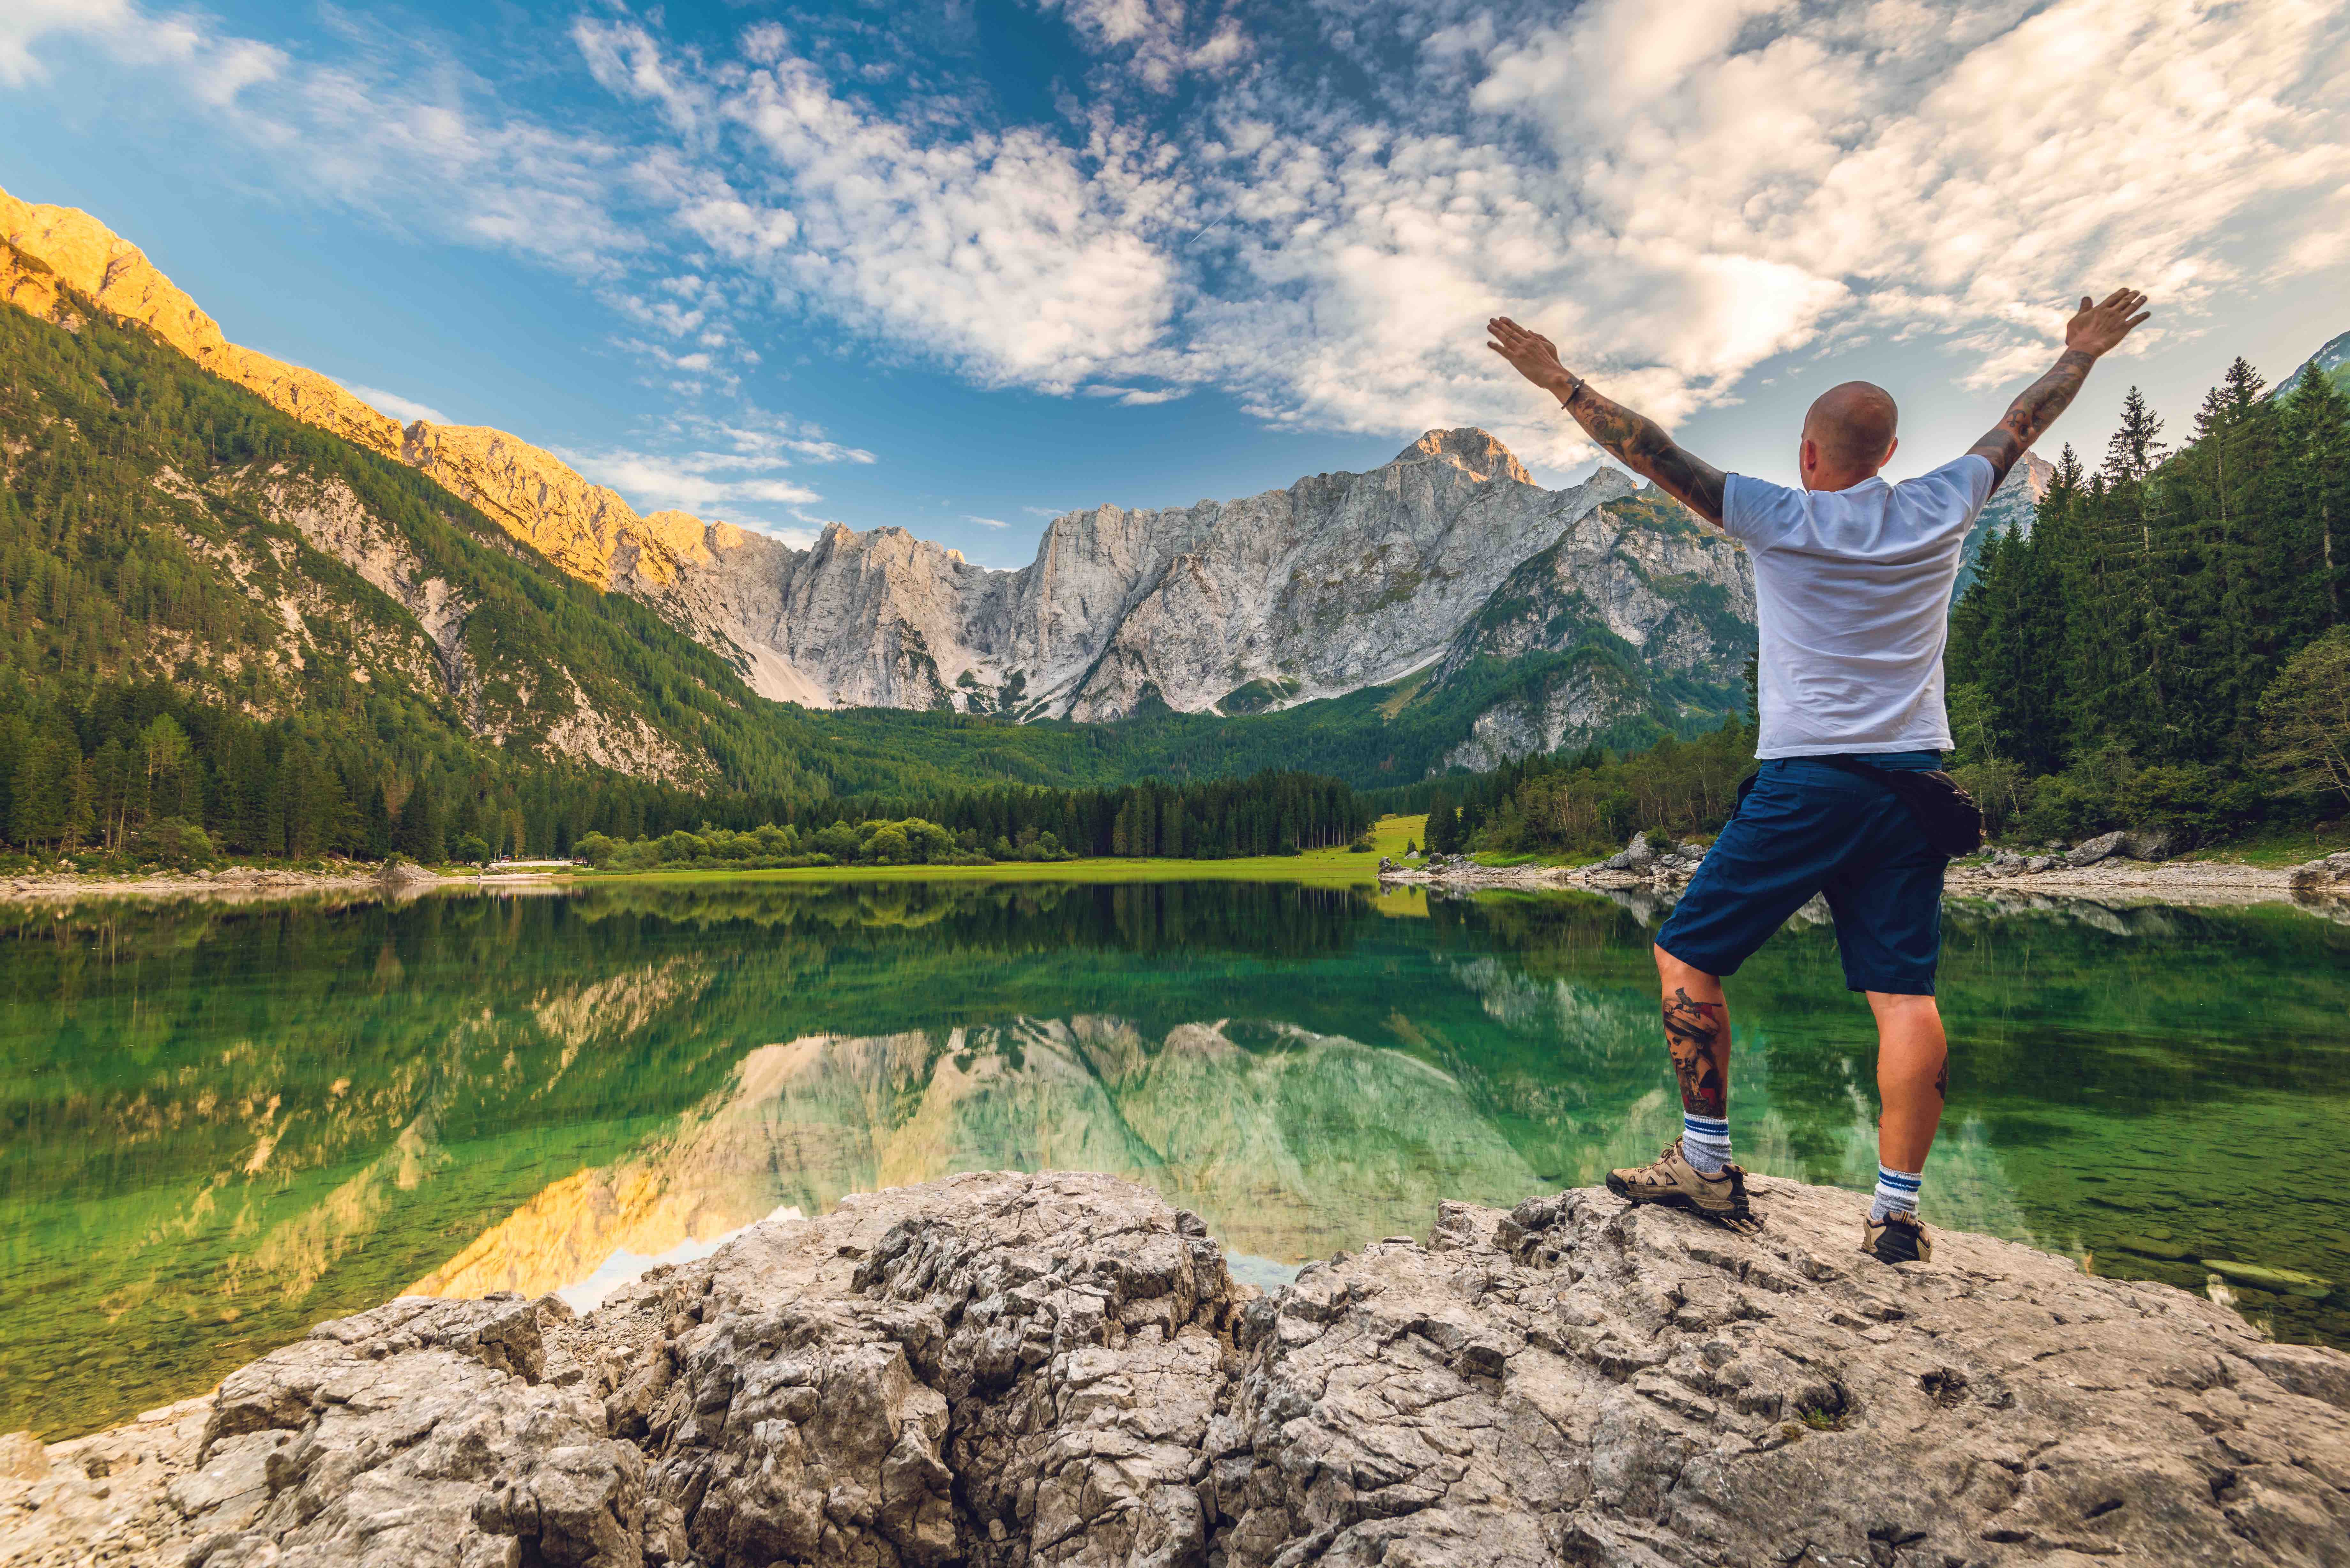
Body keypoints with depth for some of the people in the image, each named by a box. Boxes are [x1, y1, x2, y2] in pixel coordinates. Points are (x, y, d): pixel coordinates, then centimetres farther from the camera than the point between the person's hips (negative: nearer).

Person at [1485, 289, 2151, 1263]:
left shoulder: (1780, 521, -3)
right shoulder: (1940, 513, 9)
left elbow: (1651, 452, -3)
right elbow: (2021, 426, 27)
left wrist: (1558, 381, 3)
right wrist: (2083, 353, 45)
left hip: (1804, 784, -5)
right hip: (1914, 783, 5)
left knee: (1687, 956, 5)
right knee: (1905, 994, 4)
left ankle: (1707, 1167, 6)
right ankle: (1897, 1212, 5)